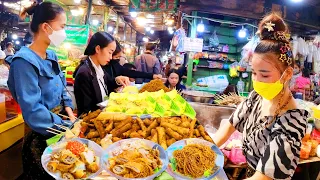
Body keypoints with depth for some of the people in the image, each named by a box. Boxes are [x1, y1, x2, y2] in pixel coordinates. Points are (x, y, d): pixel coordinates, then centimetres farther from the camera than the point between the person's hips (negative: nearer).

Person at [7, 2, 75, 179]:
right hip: (41, 137, -7)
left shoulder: (51, 56, 4)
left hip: (59, 128, 8)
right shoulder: (25, 61, -22)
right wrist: (68, 127, -22)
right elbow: (33, 111, -27)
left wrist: (70, 112, -3)